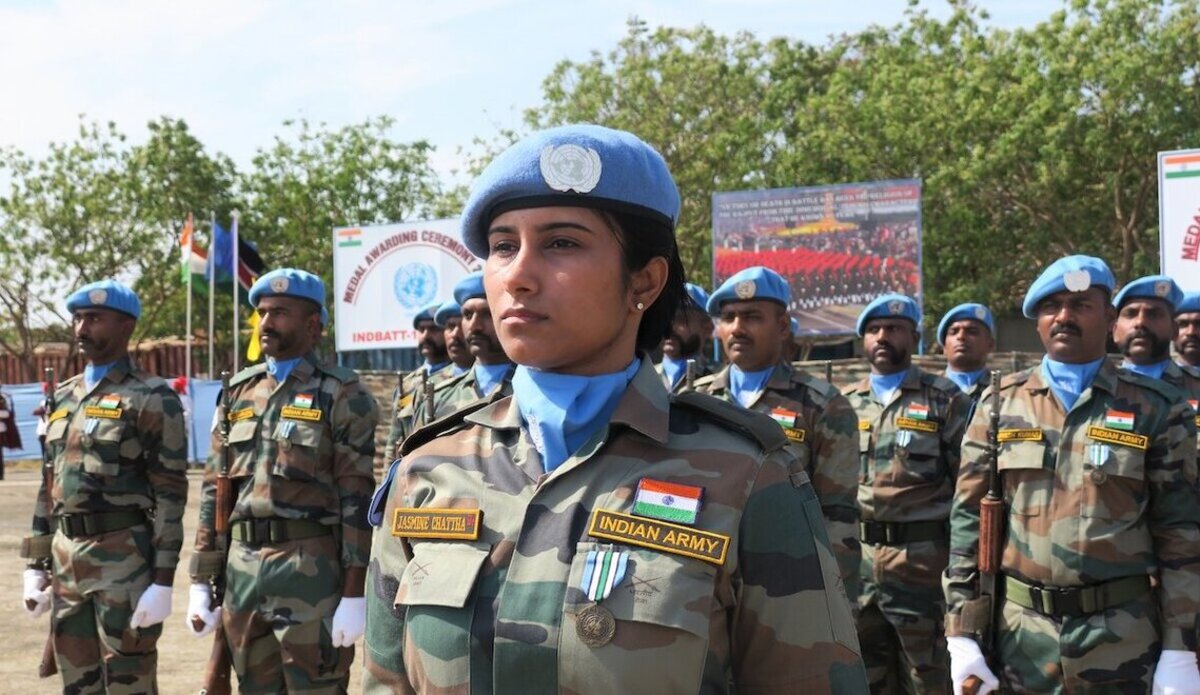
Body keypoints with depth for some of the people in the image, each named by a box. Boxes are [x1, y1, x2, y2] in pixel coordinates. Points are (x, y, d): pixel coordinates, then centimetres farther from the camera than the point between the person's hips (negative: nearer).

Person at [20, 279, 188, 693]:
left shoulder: (152, 399, -7)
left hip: (126, 557, -7)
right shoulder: (63, 397, 14)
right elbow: (50, 486, 17)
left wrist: (162, 581, -17)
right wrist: (37, 565, 13)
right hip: (66, 558, 7)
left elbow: (170, 493, -12)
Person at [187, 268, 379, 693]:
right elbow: (215, 489, 14)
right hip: (241, 569, 6)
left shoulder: (341, 396, -5)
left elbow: (358, 498, -9)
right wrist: (201, 581, 10)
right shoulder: (238, 393, 12)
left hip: (311, 571, -6)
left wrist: (354, 593, -14)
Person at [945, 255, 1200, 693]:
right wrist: (963, 634, -2)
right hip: (1020, 638, 1)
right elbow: (967, 520, 3)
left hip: (1123, 644, -1)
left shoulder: (1155, 409, 2)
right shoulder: (1000, 405, 5)